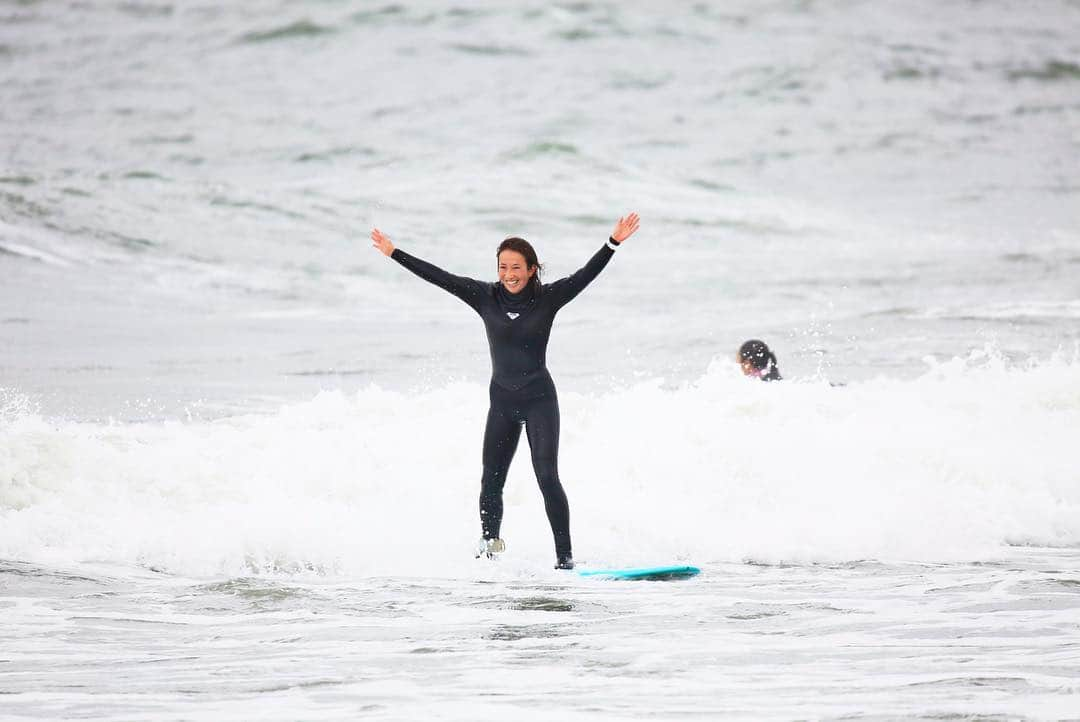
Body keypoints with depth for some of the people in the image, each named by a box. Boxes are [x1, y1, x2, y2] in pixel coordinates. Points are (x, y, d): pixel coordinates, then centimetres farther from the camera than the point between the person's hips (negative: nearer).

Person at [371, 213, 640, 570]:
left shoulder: (547, 298, -7)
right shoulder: (486, 297, -1)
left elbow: (586, 275, -15)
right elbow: (439, 277, 2)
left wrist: (614, 242, -27)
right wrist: (394, 253, 3)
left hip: (540, 400, -3)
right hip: (502, 402, 3)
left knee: (547, 478, -11)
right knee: (491, 480, 8)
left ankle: (565, 557, -8)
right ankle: (489, 544, 30)